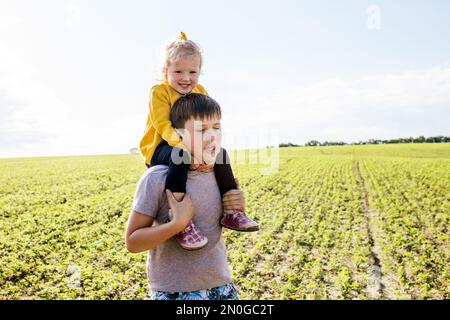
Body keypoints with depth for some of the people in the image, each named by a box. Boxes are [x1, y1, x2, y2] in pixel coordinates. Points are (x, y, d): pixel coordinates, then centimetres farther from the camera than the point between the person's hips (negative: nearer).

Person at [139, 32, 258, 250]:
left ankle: (231, 211, -4)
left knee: (221, 154, -9)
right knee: (180, 157, -38)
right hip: (160, 148, -6)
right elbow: (164, 126, -24)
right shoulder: (159, 92, -10)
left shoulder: (200, 93, 7)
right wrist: (185, 144, -41)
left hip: (192, 149, 6)